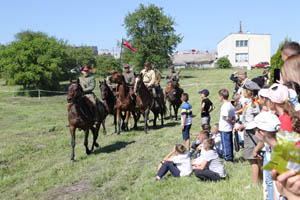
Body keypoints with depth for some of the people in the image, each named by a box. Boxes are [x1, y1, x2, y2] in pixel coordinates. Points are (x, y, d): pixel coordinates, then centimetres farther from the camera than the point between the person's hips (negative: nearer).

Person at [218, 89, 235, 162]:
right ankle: (230, 157, 24)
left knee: (226, 144, 0)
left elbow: (226, 118, -24)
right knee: (230, 143, 15)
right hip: (230, 128, 9)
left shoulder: (224, 106, -18)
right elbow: (234, 118, 11)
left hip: (224, 129, -9)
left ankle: (228, 158, 5)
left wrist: (231, 122, -9)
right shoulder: (230, 105, 10)